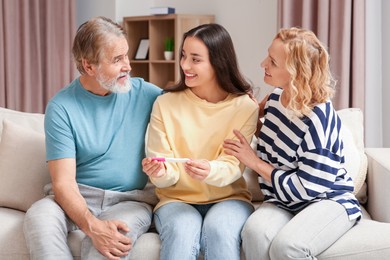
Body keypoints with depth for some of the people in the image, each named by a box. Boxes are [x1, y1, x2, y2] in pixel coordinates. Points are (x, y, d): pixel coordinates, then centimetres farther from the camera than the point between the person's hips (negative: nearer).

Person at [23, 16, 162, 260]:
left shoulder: (145, 94, -1)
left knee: (113, 236, -35)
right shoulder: (61, 107, -8)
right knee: (38, 218, -32)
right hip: (77, 197, 1)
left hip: (131, 199, 0)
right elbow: (63, 182, -14)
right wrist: (92, 225, -32)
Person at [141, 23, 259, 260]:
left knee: (219, 232, -34)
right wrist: (160, 172, -27)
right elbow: (165, 169, -2)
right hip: (177, 198, 1)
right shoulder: (165, 104, 0)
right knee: (181, 234, -33)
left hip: (228, 198, 0)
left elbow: (234, 165, -9)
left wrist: (210, 171, -33)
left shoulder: (245, 106, -3)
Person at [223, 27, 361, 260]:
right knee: (254, 232, -29)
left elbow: (306, 188, -20)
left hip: (327, 199, -5)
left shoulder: (318, 118, -22)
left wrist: (256, 162, -13)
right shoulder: (276, 97, 1)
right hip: (284, 200, 5)